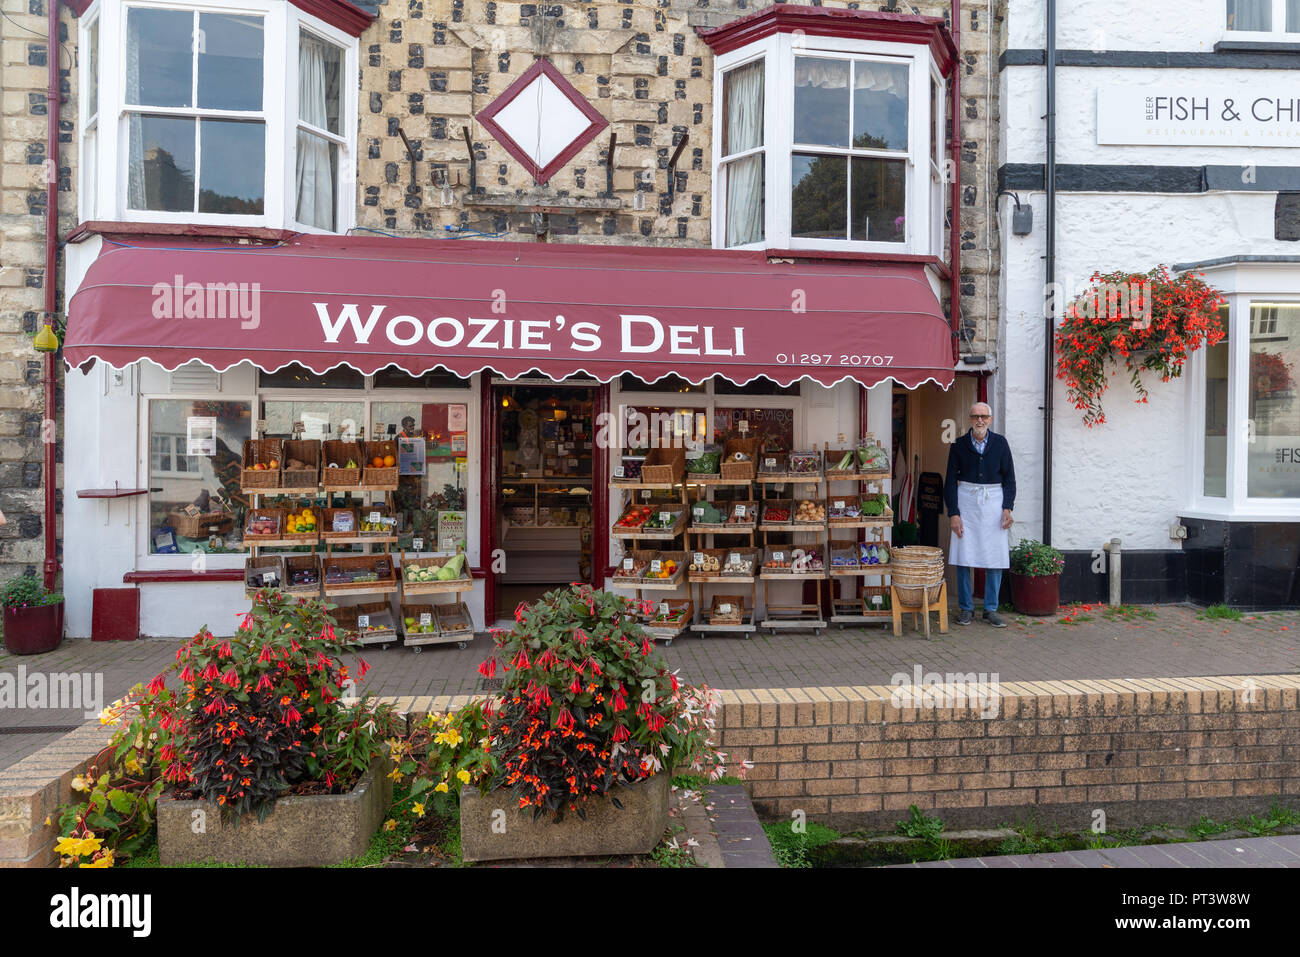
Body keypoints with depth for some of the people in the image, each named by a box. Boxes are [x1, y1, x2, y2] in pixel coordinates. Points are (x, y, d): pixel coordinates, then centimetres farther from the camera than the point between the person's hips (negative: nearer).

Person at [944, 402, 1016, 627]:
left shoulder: (1000, 443, 4)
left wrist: (1007, 507, -4)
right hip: (966, 501, -1)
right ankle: (966, 609, 11)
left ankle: (991, 609, 12)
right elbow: (951, 480, 2)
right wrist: (953, 513, -5)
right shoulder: (959, 444, 2)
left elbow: (1009, 477, 7)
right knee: (963, 557, -1)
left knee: (996, 557, 0)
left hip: (993, 501, 1)